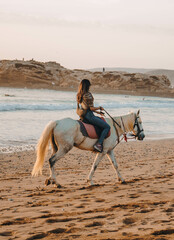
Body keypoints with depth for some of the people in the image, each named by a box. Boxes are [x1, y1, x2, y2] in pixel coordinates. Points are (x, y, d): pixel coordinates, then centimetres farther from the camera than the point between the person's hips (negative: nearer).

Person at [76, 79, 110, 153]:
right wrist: (100, 108, 1)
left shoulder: (79, 95, 11)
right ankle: (98, 144, -16)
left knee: (101, 119, 28)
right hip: (89, 116, -10)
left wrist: (97, 112, 20)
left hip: (84, 115, 10)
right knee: (107, 127, -7)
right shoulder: (88, 94, -17)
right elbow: (91, 108, -18)